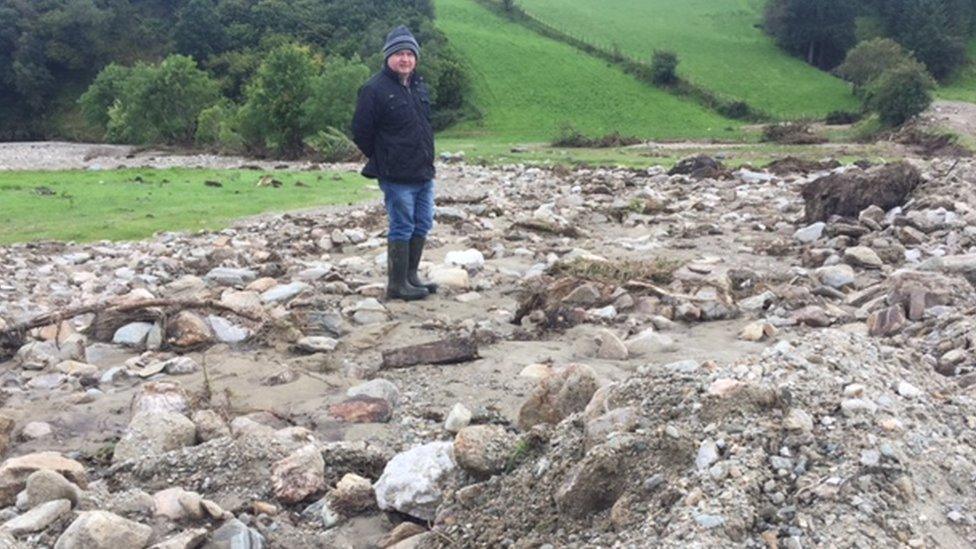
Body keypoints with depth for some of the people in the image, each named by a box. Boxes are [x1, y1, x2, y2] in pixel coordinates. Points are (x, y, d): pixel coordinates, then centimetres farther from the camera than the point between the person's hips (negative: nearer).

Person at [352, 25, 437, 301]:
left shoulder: (419, 86, 12)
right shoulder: (375, 89, -12)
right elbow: (361, 132, -11)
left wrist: (426, 159, 15)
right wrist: (382, 161, -1)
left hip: (424, 173, 8)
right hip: (397, 176, -8)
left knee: (422, 225, 13)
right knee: (402, 228, -3)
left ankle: (411, 275, 26)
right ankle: (397, 284, 8)